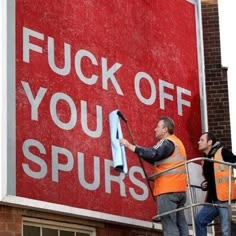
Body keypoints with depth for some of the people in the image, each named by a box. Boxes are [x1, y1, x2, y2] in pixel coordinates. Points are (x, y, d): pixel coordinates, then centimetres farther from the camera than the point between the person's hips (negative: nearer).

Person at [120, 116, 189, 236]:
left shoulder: (167, 142, -8)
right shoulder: (175, 142, 23)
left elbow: (153, 154, -25)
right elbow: (159, 160, 24)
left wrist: (130, 146, -22)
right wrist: (142, 151, 17)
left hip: (168, 190, -10)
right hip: (179, 189, 10)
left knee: (169, 224, -10)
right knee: (180, 222, 8)